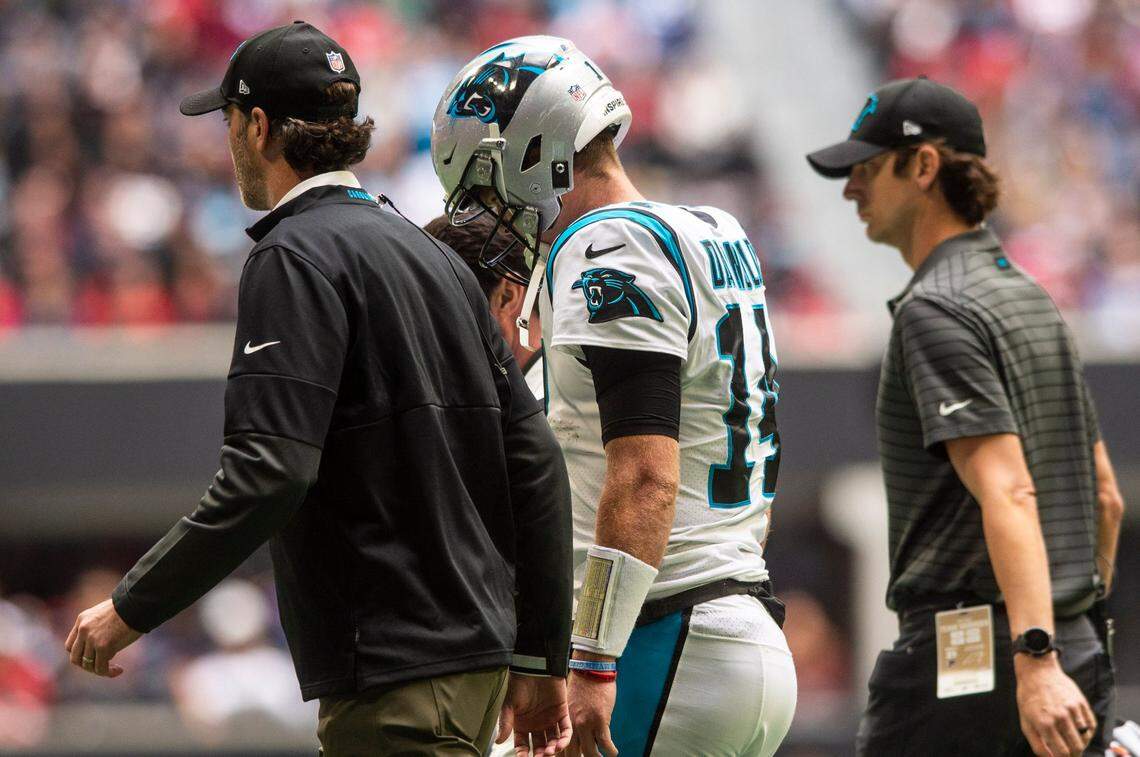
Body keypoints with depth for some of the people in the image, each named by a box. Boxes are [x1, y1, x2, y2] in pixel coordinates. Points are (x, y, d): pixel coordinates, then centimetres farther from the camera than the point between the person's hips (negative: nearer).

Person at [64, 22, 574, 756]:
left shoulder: (296, 255, -9)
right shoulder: (432, 253, 17)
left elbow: (269, 474, -20)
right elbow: (536, 462, 15)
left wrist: (132, 610, -13)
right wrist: (543, 661, 19)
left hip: (397, 681, -9)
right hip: (479, 657, 9)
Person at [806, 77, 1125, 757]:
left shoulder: (935, 310, -11)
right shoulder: (1033, 297, 18)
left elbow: (1008, 493, -22)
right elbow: (1105, 496, 22)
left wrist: (1036, 659, -30)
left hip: (964, 654, -9)